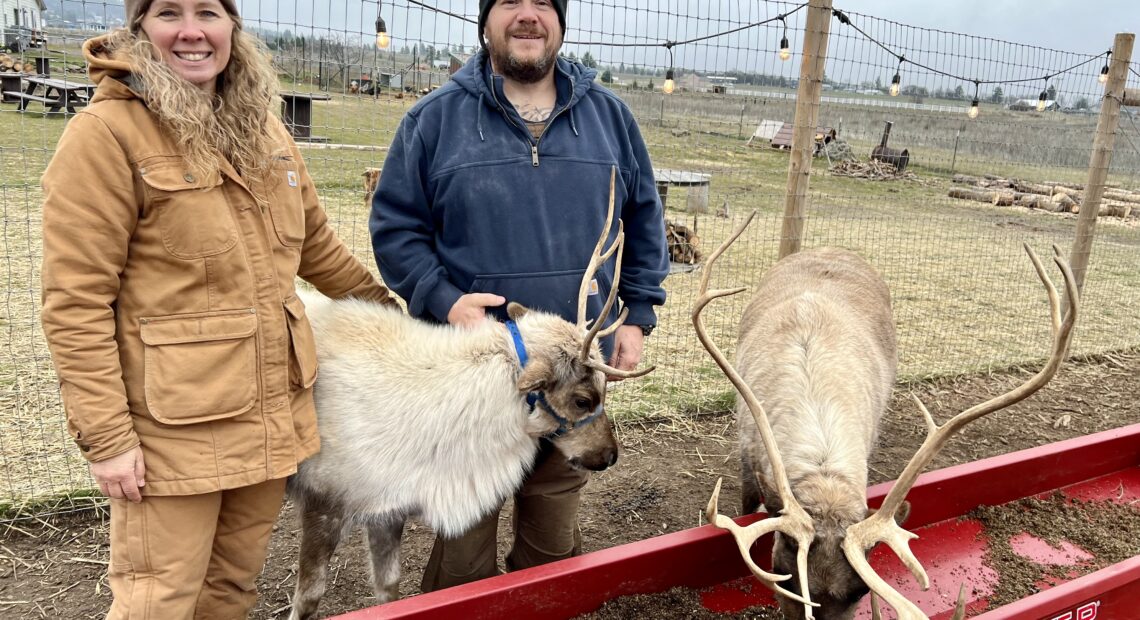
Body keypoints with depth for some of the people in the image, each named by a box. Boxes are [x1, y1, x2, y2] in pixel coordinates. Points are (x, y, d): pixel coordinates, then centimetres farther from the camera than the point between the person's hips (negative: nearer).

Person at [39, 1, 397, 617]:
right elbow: (76, 302, -13)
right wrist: (105, 437, -16)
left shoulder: (263, 129, 11)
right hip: (171, 433, -6)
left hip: (272, 419, 6)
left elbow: (316, 247, 20)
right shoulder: (106, 133, -10)